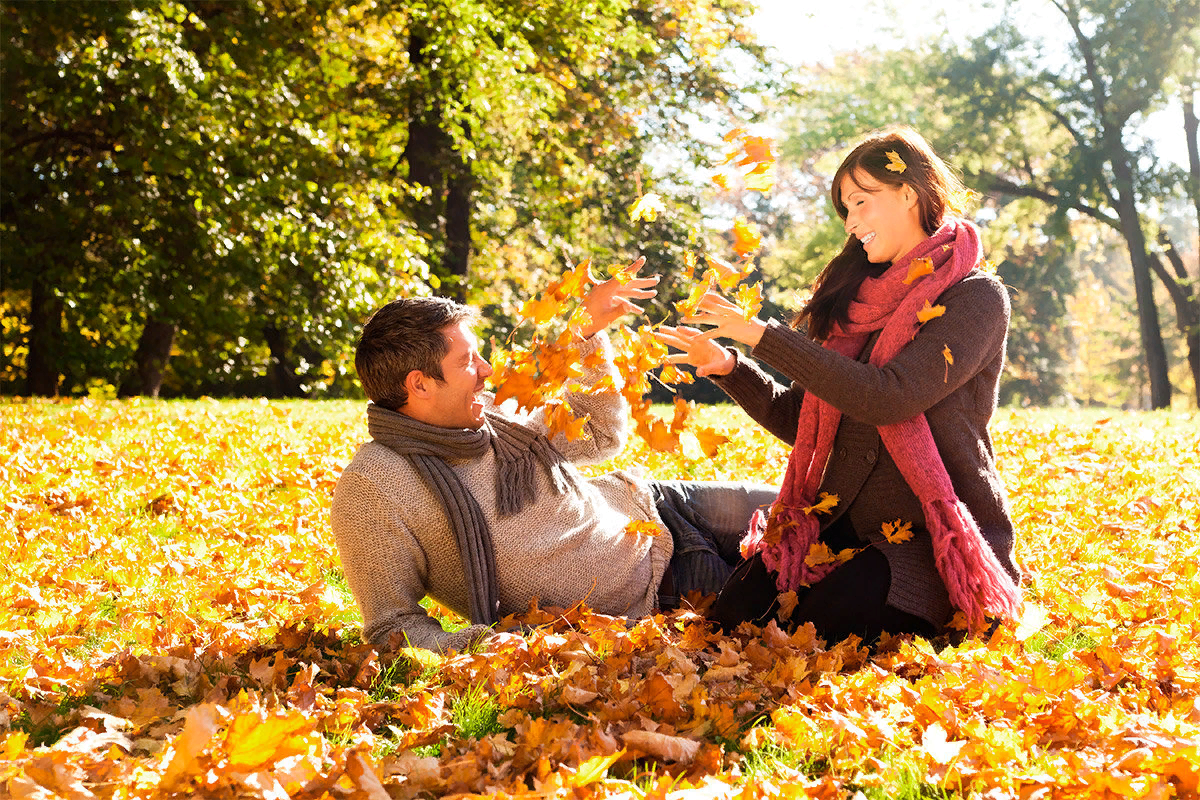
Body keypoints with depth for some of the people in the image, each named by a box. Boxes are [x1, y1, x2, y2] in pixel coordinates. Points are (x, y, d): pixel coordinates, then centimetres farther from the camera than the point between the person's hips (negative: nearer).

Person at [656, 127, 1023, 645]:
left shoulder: (976, 299, -6)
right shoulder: (860, 299, 15)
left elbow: (887, 398, -21)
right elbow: (802, 419, 16)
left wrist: (764, 335, -19)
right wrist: (729, 368, 0)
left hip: (935, 538, -5)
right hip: (843, 521, 6)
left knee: (823, 627, -29)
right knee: (736, 612, -18)